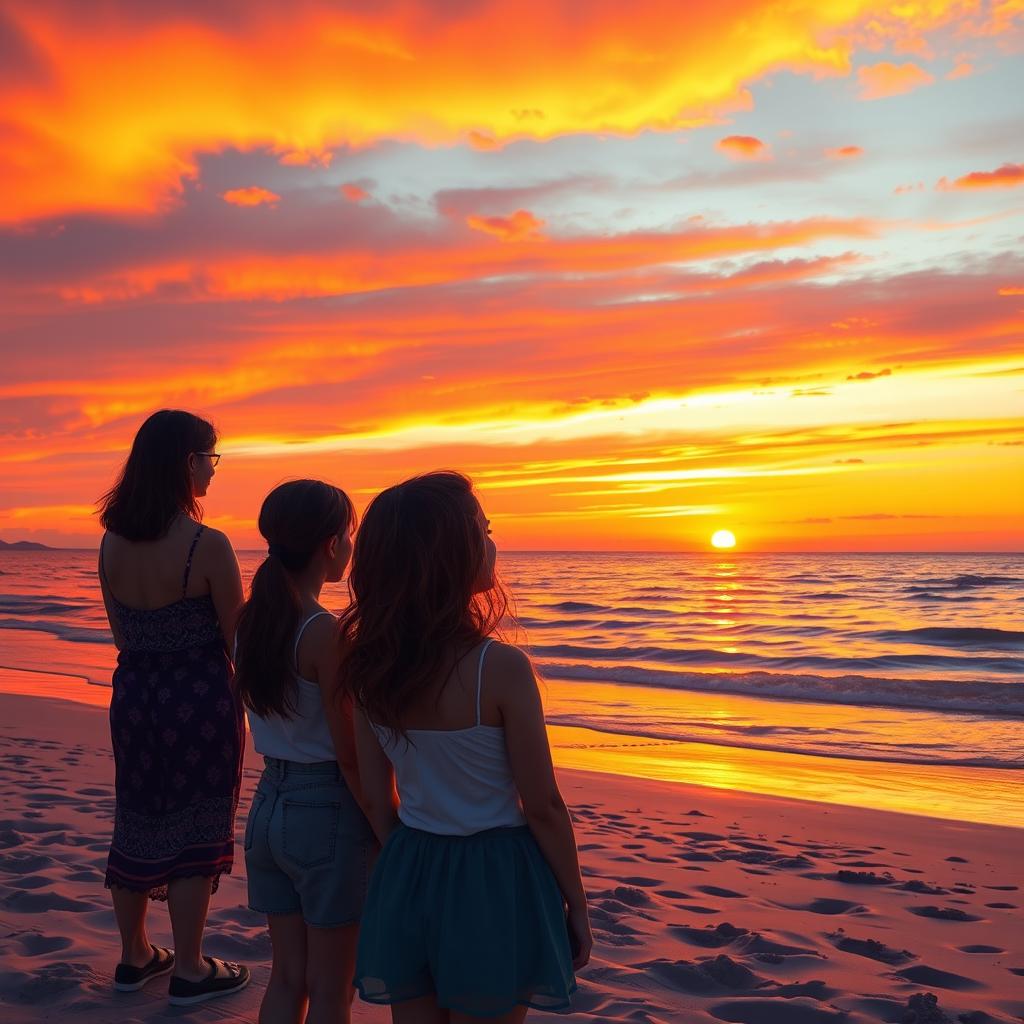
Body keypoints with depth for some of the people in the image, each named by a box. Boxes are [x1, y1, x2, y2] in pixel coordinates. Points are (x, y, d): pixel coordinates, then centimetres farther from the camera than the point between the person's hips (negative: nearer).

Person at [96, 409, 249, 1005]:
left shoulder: (113, 542, -1)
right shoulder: (208, 545, -20)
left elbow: (121, 631, 9)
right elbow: (237, 637, -12)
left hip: (133, 691, 6)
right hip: (199, 698, -6)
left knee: (137, 822, 18)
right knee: (195, 829, 7)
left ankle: (136, 957, 34)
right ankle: (189, 971, 20)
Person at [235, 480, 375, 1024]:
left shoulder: (252, 617, 1)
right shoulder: (325, 632, -20)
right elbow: (350, 754, -17)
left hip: (268, 804, 7)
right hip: (326, 812, -7)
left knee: (286, 977, 21)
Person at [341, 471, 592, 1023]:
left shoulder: (370, 667, -5)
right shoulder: (500, 667, -21)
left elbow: (376, 798, 3)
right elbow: (542, 806, -14)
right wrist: (577, 906, 0)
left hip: (406, 879, 5)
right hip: (491, 880, -5)